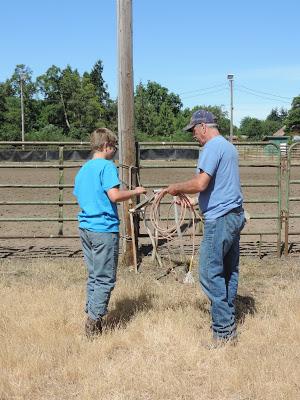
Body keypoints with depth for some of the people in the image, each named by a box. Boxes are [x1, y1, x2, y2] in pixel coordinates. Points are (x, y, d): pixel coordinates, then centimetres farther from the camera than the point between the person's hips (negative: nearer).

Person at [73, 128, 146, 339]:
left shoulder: (83, 169, 15)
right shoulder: (107, 166, -10)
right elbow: (114, 195, -20)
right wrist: (135, 191, -7)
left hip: (85, 227, 8)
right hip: (104, 229, -8)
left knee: (93, 276, 15)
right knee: (105, 279, -1)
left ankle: (91, 316, 20)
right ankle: (94, 320, -1)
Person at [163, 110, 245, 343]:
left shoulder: (213, 147, -12)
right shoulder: (229, 147, 19)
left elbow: (200, 183, -22)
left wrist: (177, 188, -6)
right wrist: (192, 199, 25)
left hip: (220, 219, -10)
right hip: (235, 216, 10)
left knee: (210, 273, -6)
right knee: (229, 271, 13)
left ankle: (224, 330, -5)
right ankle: (229, 321, 21)